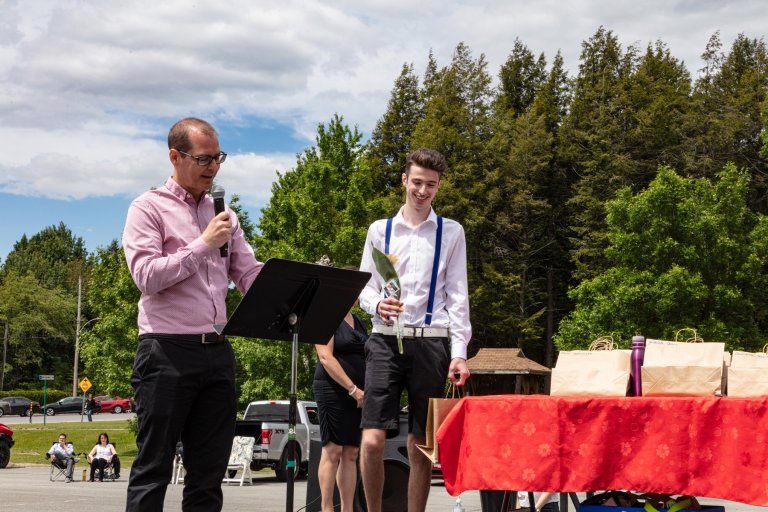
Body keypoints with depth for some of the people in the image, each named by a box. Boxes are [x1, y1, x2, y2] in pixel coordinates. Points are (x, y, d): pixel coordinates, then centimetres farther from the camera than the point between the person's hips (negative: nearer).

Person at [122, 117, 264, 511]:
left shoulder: (223, 216, 18)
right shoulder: (149, 208, 0)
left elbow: (250, 274, 13)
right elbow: (146, 276, -12)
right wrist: (203, 245, -11)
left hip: (216, 351, 6)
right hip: (166, 352, -6)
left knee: (209, 472, 7)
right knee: (153, 468, -3)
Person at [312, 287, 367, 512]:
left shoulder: (359, 322, 18)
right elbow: (325, 357, -13)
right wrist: (352, 388, -17)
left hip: (358, 395, 7)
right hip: (333, 390, -7)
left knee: (351, 453, 4)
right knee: (332, 451, -8)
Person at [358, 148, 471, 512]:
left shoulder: (451, 233, 10)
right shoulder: (380, 230, 12)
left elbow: (458, 295, 6)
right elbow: (364, 287, 12)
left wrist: (459, 353, -3)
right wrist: (377, 305, -12)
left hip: (431, 342, 0)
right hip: (386, 340, 0)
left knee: (421, 448, 3)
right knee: (372, 441, -12)